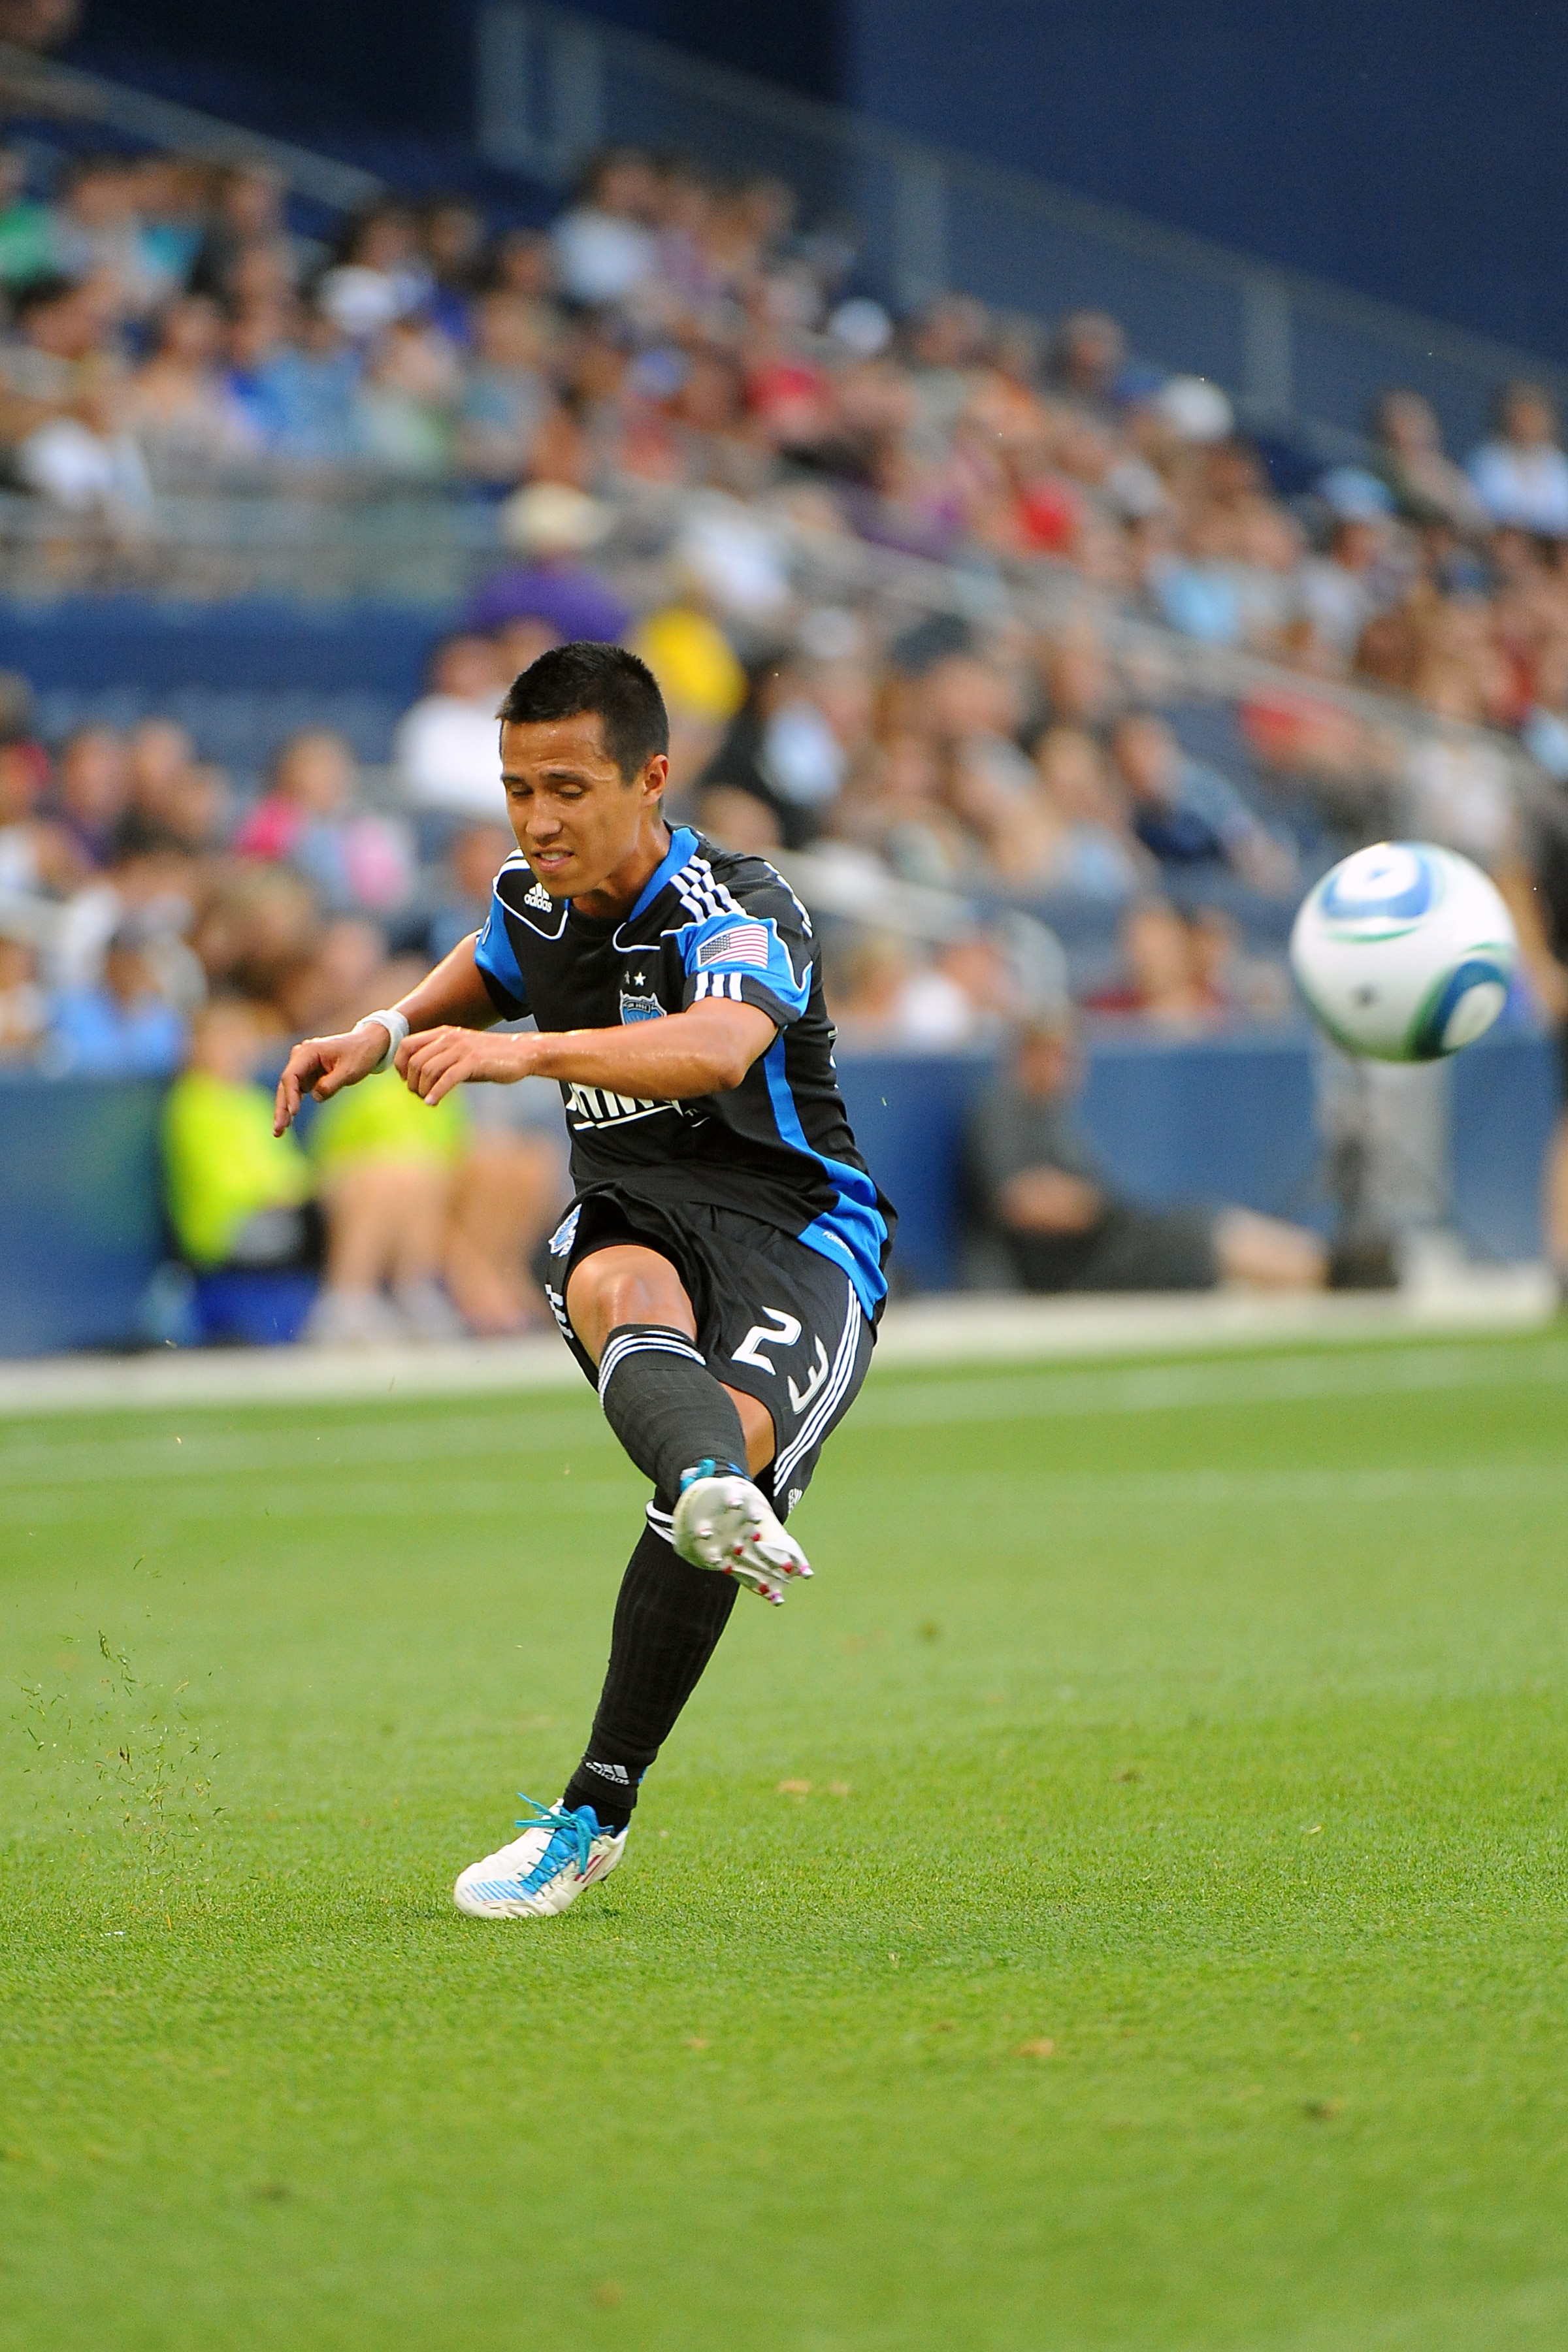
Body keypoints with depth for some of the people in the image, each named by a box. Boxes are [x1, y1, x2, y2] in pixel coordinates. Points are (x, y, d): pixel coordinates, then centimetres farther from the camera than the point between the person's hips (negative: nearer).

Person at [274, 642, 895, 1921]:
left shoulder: (744, 914, -17)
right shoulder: (537, 904, 6)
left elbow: (716, 1048, -41)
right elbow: (483, 974, 33)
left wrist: (522, 1051, -54)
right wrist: (384, 1034, 12)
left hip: (795, 1234, -4)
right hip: (638, 1217, 5)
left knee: (734, 1433, -31)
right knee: (622, 1292, -34)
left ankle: (597, 1807, -19)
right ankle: (714, 1497, -70)